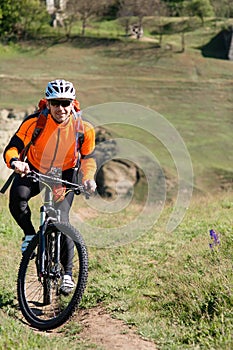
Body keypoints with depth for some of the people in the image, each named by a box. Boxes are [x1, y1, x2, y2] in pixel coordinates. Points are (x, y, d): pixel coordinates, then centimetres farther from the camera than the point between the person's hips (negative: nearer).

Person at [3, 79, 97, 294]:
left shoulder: (83, 129, -19)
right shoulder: (34, 122, -25)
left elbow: (88, 157, -4)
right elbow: (12, 148, -25)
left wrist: (88, 178, -24)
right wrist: (15, 162, -48)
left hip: (65, 174, 0)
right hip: (33, 170, 0)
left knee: (61, 220, -14)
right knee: (17, 196, -32)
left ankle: (68, 273, 1)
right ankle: (30, 234, -4)